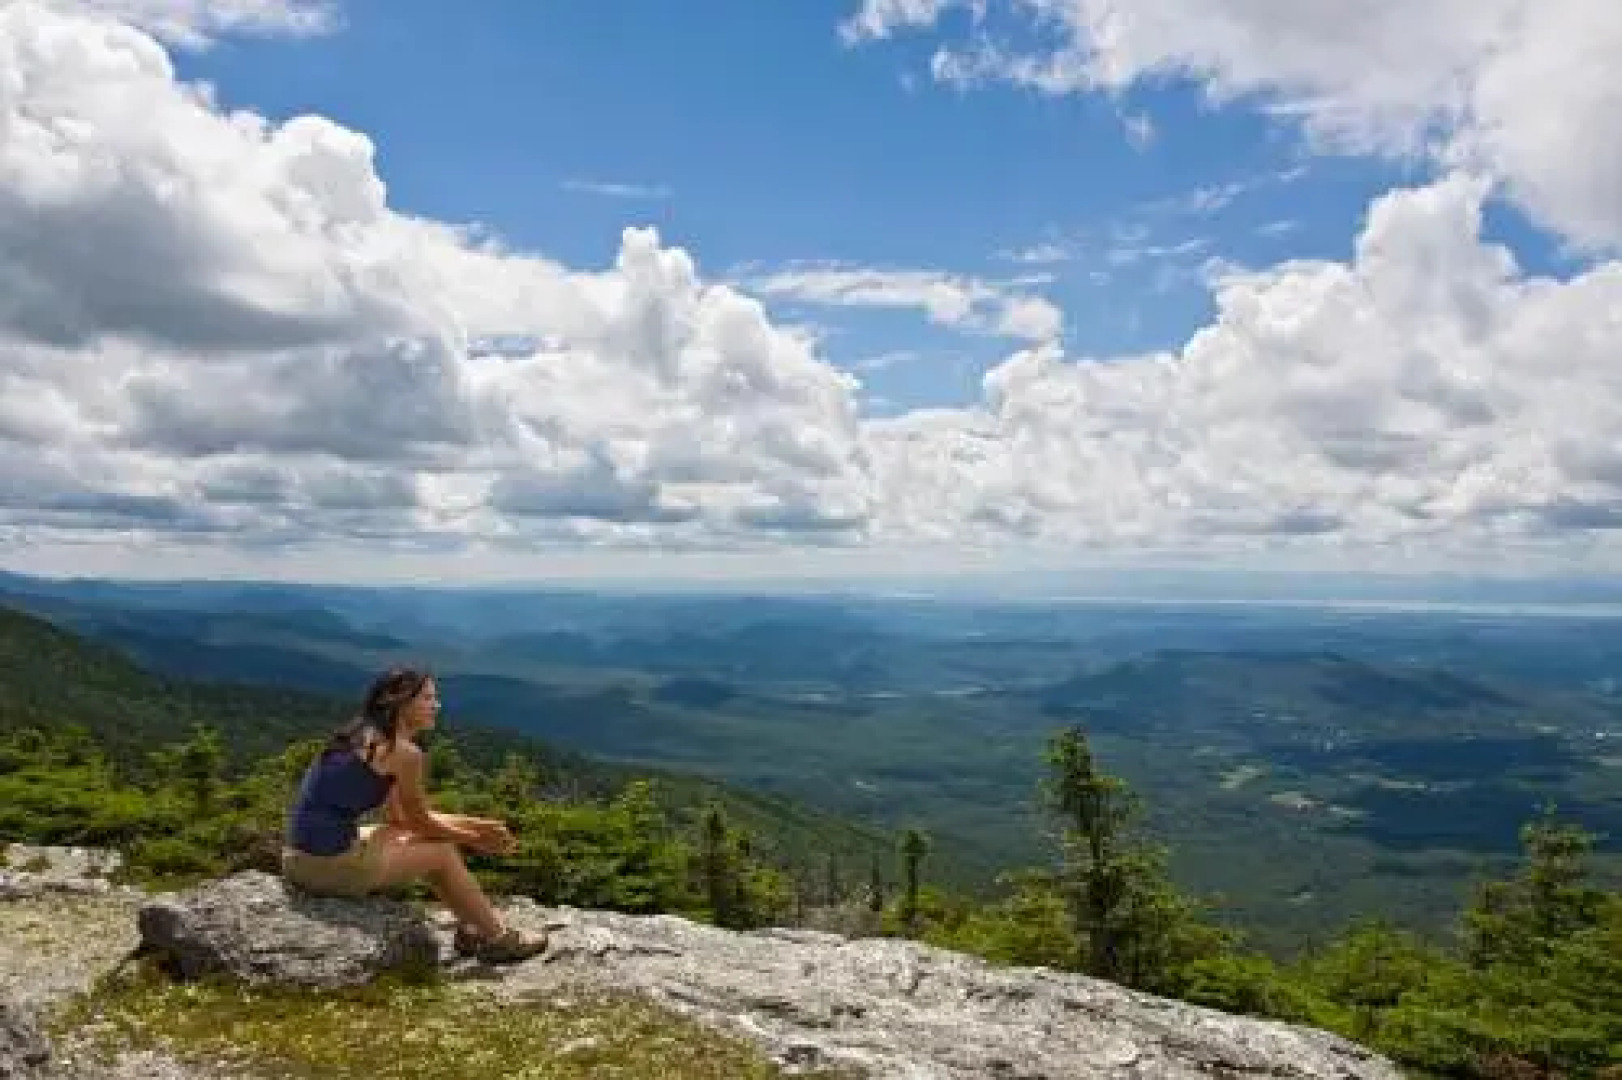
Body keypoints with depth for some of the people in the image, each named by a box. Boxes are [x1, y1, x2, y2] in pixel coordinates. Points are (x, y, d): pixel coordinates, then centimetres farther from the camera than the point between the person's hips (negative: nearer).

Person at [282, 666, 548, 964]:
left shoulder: (363, 738, 13)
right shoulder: (404, 752, -13)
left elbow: (401, 816, 20)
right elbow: (422, 822, -2)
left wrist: (473, 824, 20)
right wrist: (475, 840, 15)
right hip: (331, 864, -9)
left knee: (419, 839, 23)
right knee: (442, 852, 8)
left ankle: (472, 928, 34)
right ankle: (497, 939, 23)